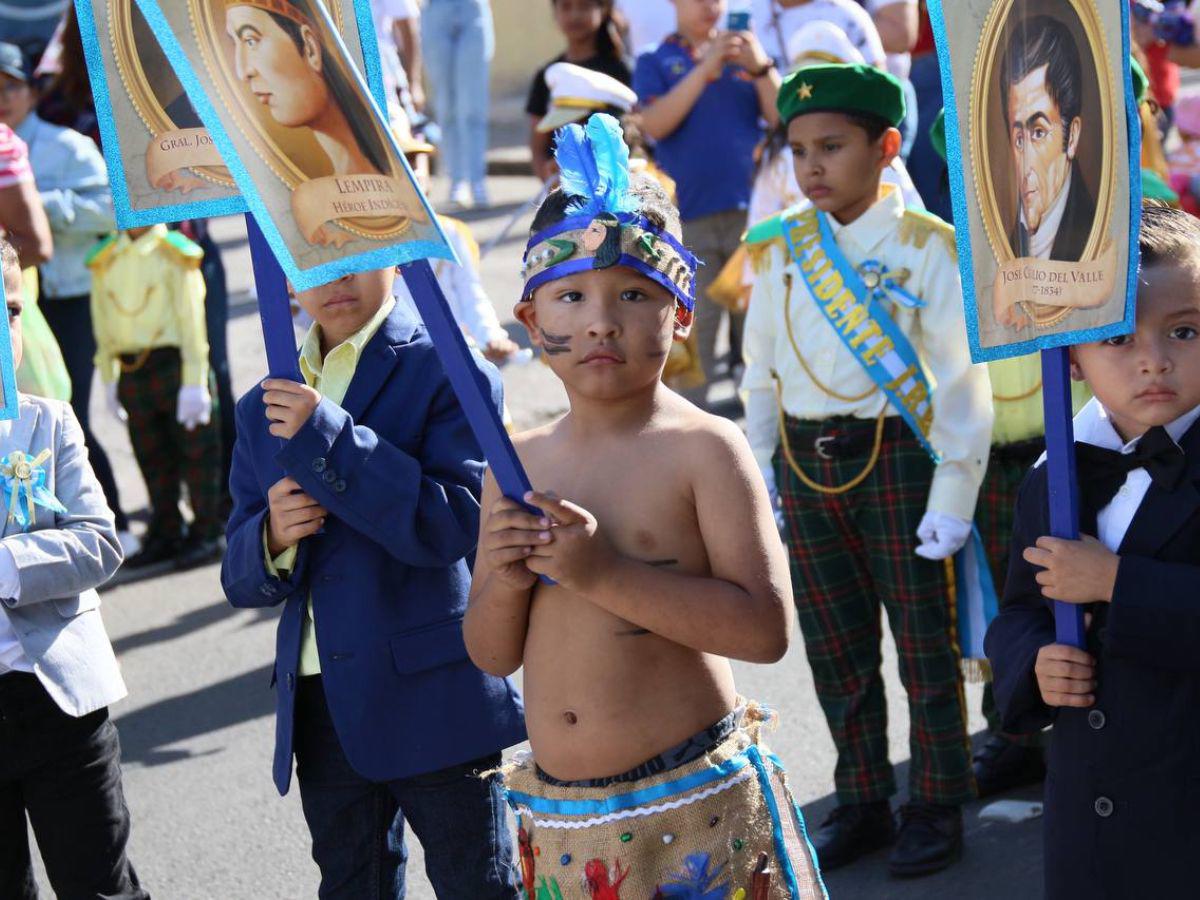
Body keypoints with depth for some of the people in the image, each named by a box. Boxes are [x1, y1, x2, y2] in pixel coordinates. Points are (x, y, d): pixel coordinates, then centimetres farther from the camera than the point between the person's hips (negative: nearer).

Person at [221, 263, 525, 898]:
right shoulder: (262, 411, 12)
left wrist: (326, 436, -22)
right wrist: (274, 537, -14)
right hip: (319, 709, 6)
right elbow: (241, 580, 9)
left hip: (432, 699, -5)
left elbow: (455, 524, -20)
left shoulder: (450, 373, -6)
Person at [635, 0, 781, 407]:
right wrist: (706, 67, -15)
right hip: (687, 216, -1)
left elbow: (782, 118, 2)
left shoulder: (745, 52, 11)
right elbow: (654, 125, -10)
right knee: (692, 327, 0)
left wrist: (760, 67, -13)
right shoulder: (656, 62, 7)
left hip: (750, 209, 1)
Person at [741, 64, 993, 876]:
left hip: (896, 458, -5)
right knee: (835, 650, 15)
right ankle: (863, 803, 30)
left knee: (924, 646, 7)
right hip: (806, 465, 5)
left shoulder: (927, 246, -10)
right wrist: (762, 473, 10)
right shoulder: (781, 248, 4)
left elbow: (961, 381, -10)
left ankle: (937, 809, 22)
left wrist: (952, 496, -12)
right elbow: (761, 370, 11)